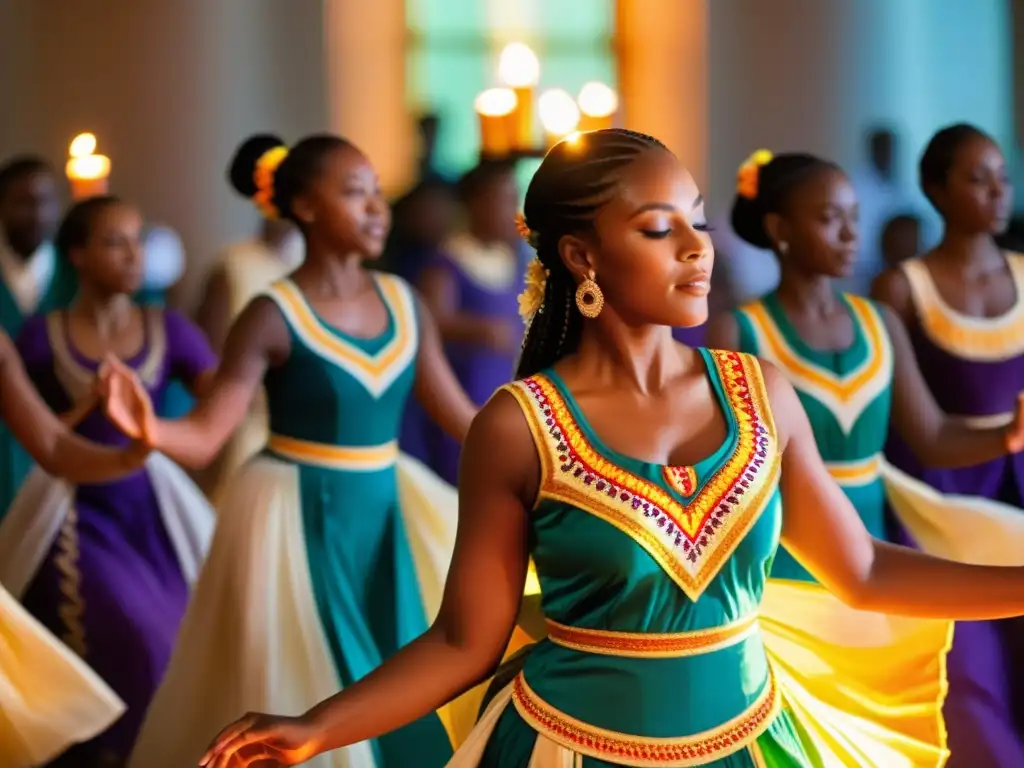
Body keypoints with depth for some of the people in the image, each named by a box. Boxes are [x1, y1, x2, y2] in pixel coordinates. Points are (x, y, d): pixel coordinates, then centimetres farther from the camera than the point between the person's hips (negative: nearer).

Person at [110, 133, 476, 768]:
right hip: (301, 521, -5)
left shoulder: (404, 304, 2)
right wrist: (147, 428, -38)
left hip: (389, 514, 5)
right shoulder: (275, 316, -13)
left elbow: (463, 417, 9)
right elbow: (205, 436, -18)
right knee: (305, 712, 2)